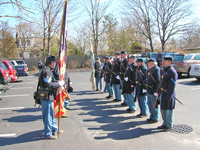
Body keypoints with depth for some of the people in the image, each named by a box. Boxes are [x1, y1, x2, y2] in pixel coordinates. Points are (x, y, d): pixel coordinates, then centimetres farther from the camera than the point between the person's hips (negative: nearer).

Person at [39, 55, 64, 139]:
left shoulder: (48, 71, 16)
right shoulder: (46, 71, -18)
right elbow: (48, 84, -26)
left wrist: (58, 82, 8)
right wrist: (59, 83, -17)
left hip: (49, 96, 11)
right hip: (47, 97, -11)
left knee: (51, 114, 21)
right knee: (48, 115, 0)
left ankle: (55, 130, 35)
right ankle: (47, 134, 12)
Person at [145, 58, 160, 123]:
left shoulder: (157, 69, -15)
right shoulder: (150, 70, 14)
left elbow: (158, 81, -21)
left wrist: (156, 91, -23)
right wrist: (146, 88, 19)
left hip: (154, 91, -10)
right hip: (149, 90, 10)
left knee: (154, 105, 2)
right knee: (149, 103, 17)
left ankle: (155, 118, 15)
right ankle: (152, 117, 31)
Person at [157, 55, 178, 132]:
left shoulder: (172, 72, -17)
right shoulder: (164, 70, 11)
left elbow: (172, 86, -19)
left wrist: (168, 96, -21)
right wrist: (160, 92, 17)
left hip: (169, 93, -9)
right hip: (163, 93, 9)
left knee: (168, 110, 2)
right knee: (163, 109, 16)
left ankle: (169, 126, 16)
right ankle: (165, 124, 31)